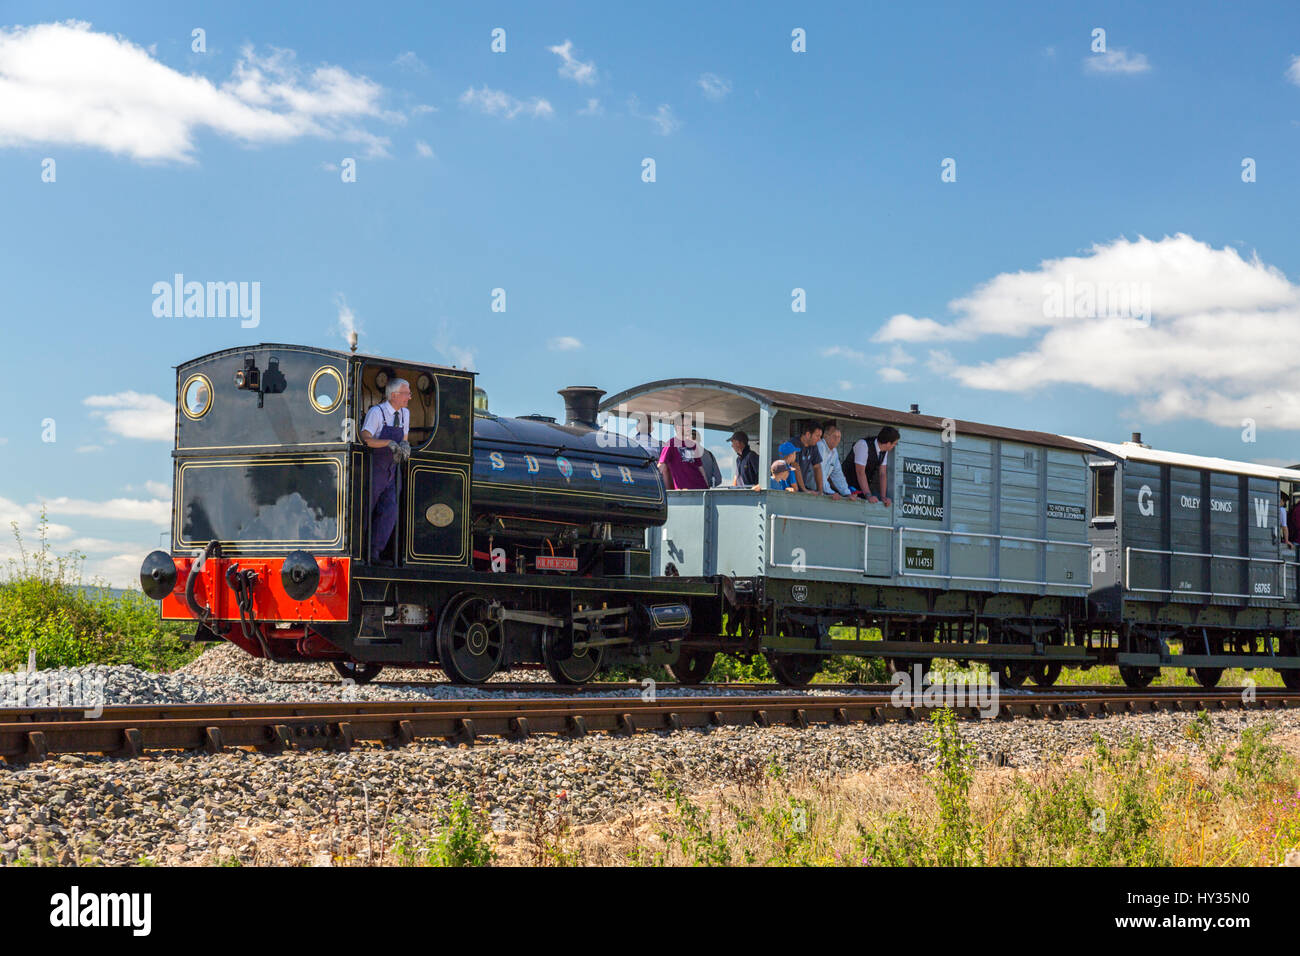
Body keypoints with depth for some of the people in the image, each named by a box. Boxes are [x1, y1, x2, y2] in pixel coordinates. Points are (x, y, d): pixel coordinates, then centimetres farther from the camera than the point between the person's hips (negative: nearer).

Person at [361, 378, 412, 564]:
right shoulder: (376, 412, -13)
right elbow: (365, 438, -22)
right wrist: (389, 443, -31)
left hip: (391, 472, 6)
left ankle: (374, 554, 0)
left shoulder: (404, 413, 9)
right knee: (365, 511, -1)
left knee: (389, 513, -3)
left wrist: (404, 447, -7)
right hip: (374, 470, -6)